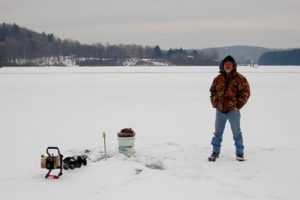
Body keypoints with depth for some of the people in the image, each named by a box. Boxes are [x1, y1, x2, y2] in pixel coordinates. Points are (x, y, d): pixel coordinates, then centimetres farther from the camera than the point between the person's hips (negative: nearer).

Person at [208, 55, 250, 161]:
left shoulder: (240, 79, -5)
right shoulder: (218, 79, 7)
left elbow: (245, 93, -6)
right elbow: (212, 91, 18)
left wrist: (238, 105, -10)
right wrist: (215, 104, 7)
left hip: (233, 110, -4)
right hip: (220, 110, 4)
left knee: (236, 133, 4)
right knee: (218, 132, 11)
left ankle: (240, 153, 16)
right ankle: (215, 152, 22)